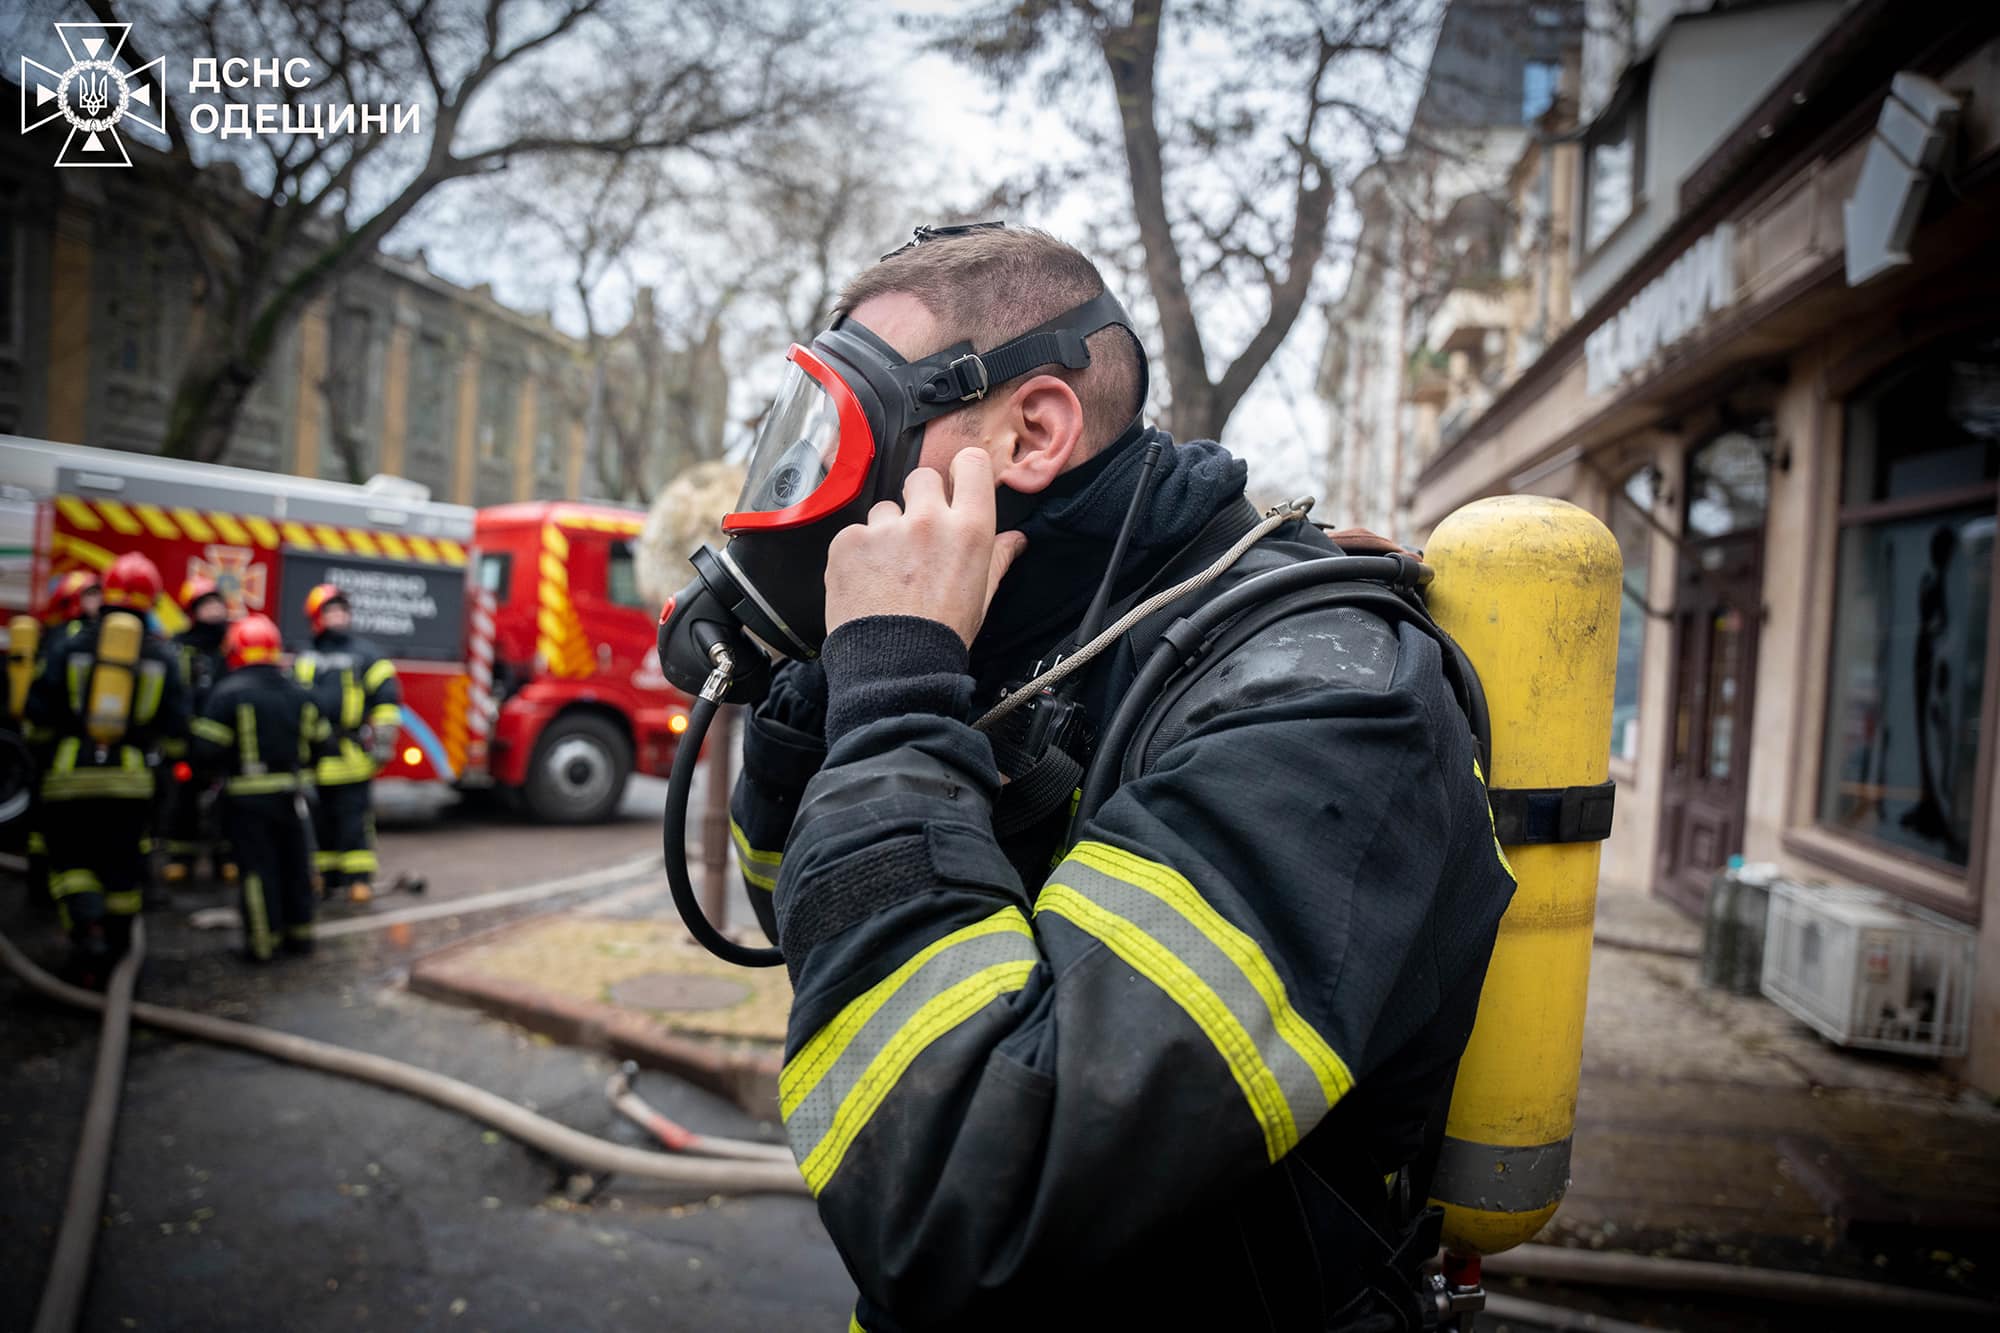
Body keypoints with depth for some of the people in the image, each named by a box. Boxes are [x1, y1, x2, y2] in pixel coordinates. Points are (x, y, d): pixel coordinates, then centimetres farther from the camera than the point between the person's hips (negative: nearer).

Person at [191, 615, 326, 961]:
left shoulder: (227, 693, -11)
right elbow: (319, 742, 9)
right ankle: (299, 930, 22)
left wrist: (223, 767, 5)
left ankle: (262, 940, 5)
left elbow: (207, 749, -15)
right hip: (292, 795, 4)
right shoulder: (299, 693, 5)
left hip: (248, 799, -4)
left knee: (256, 868, 1)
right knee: (294, 863, 14)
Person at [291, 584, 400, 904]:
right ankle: (328, 877, 18)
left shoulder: (365, 653, 1)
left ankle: (361, 878, -3)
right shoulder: (304, 659, 16)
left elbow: (387, 696, -3)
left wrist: (383, 737, -10)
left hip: (351, 754, -5)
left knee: (353, 817, -7)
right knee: (321, 820, 9)